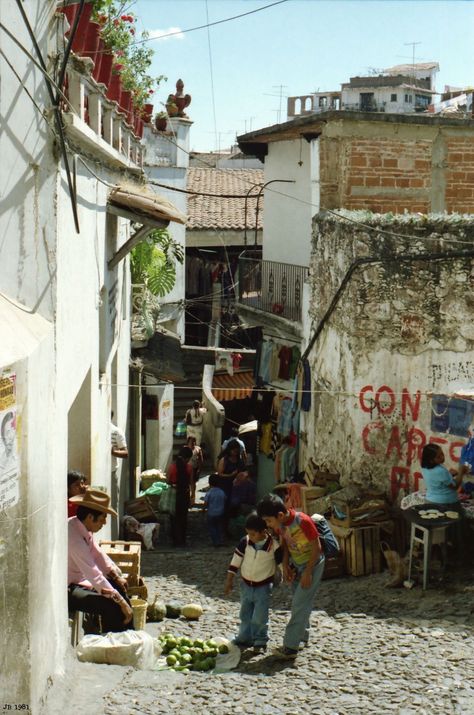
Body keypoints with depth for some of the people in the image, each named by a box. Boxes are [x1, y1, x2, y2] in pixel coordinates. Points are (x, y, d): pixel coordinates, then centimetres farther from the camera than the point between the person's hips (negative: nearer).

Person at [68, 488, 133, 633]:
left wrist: (116, 576, 6)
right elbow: (94, 575, -31)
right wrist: (121, 602, -29)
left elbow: (97, 554, 16)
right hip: (65, 590, -11)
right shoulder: (74, 536, -30)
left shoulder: (83, 528, -1)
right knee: (110, 605, -21)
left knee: (119, 587, 10)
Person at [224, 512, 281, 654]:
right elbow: (235, 560, -1)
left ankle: (260, 642, 13)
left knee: (260, 618, -3)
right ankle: (245, 639, 30)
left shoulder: (274, 546, -20)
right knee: (245, 615, 15)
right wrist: (229, 580, 2)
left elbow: (282, 563, -7)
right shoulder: (245, 542, -11)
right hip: (246, 584, 4)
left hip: (263, 586, -4)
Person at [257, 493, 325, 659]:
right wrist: (285, 566, -1)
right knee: (298, 603, 15)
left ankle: (291, 646, -8)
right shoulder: (280, 524, -9)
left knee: (300, 605, -9)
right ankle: (302, 637, 31)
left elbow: (317, 548, -22)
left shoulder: (303, 521, -30)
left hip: (312, 564, -7)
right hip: (296, 565, 7)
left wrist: (308, 573, -19)